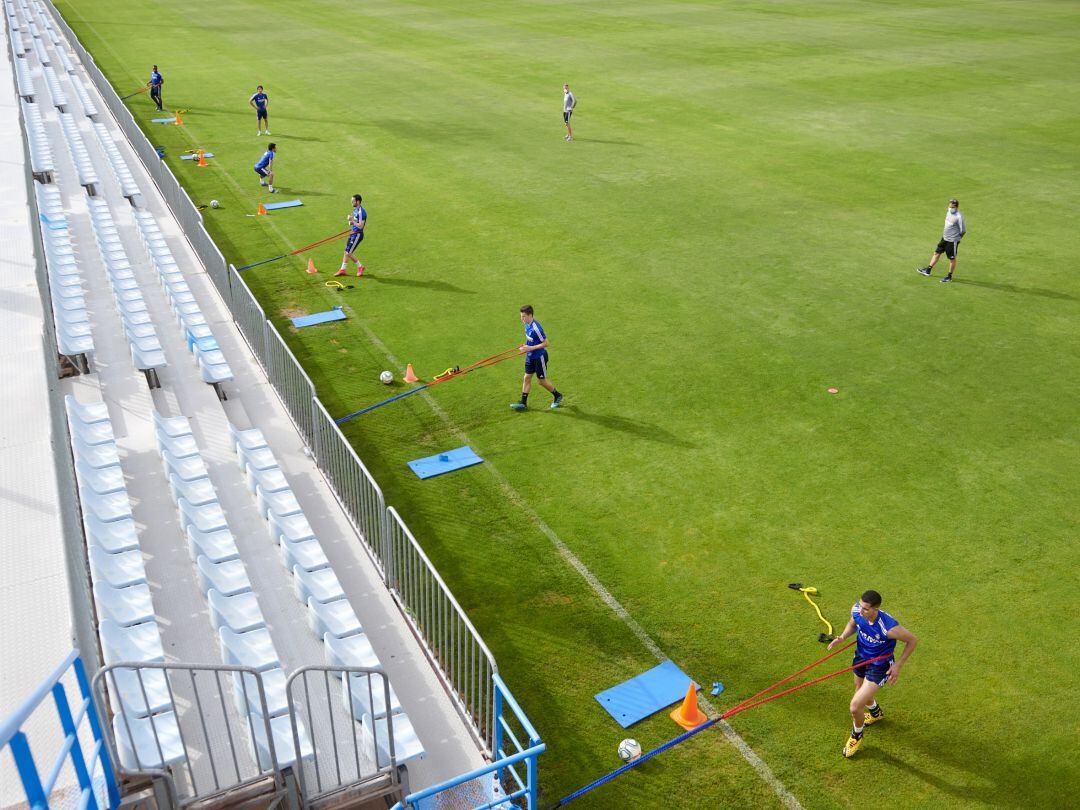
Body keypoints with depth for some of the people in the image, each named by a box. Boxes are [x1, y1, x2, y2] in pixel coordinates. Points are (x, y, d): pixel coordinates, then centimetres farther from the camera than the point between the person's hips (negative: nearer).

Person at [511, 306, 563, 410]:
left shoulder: (536, 328, -29)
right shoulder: (527, 324, -3)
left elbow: (545, 343, -25)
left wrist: (531, 348, -26)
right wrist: (527, 345, 7)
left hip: (540, 357, -8)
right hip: (530, 356, 8)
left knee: (541, 380, 5)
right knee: (527, 378, 9)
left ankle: (557, 396, 27)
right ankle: (523, 403, 15)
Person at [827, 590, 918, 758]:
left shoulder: (889, 628, -38)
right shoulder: (856, 610, -23)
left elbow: (912, 640, -18)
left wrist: (898, 665, -17)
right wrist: (843, 637, -17)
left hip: (879, 667, -6)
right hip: (861, 657, 6)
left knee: (855, 706, -10)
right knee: (862, 692, 31)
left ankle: (856, 735, 25)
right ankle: (876, 713, 68)